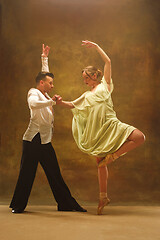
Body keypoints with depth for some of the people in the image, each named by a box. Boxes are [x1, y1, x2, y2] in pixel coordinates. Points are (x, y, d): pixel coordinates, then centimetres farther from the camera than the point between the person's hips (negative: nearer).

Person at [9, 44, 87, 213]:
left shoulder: (44, 94, 19)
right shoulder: (33, 93, -4)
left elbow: (45, 74, 34)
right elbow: (34, 104, -28)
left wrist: (45, 58, 35)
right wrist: (52, 101, -23)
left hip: (45, 141, 8)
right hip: (33, 140, -8)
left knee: (55, 174, 7)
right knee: (26, 174, -1)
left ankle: (67, 204, 10)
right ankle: (18, 205, 10)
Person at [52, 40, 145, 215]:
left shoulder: (105, 84, 12)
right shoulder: (87, 96, 23)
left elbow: (108, 61, 7)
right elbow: (73, 105, 26)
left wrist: (95, 46, 8)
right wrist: (61, 103, 7)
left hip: (111, 124, -4)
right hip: (96, 131, 4)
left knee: (140, 137, -27)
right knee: (100, 163, 3)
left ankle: (113, 155, -14)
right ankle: (103, 197, 13)